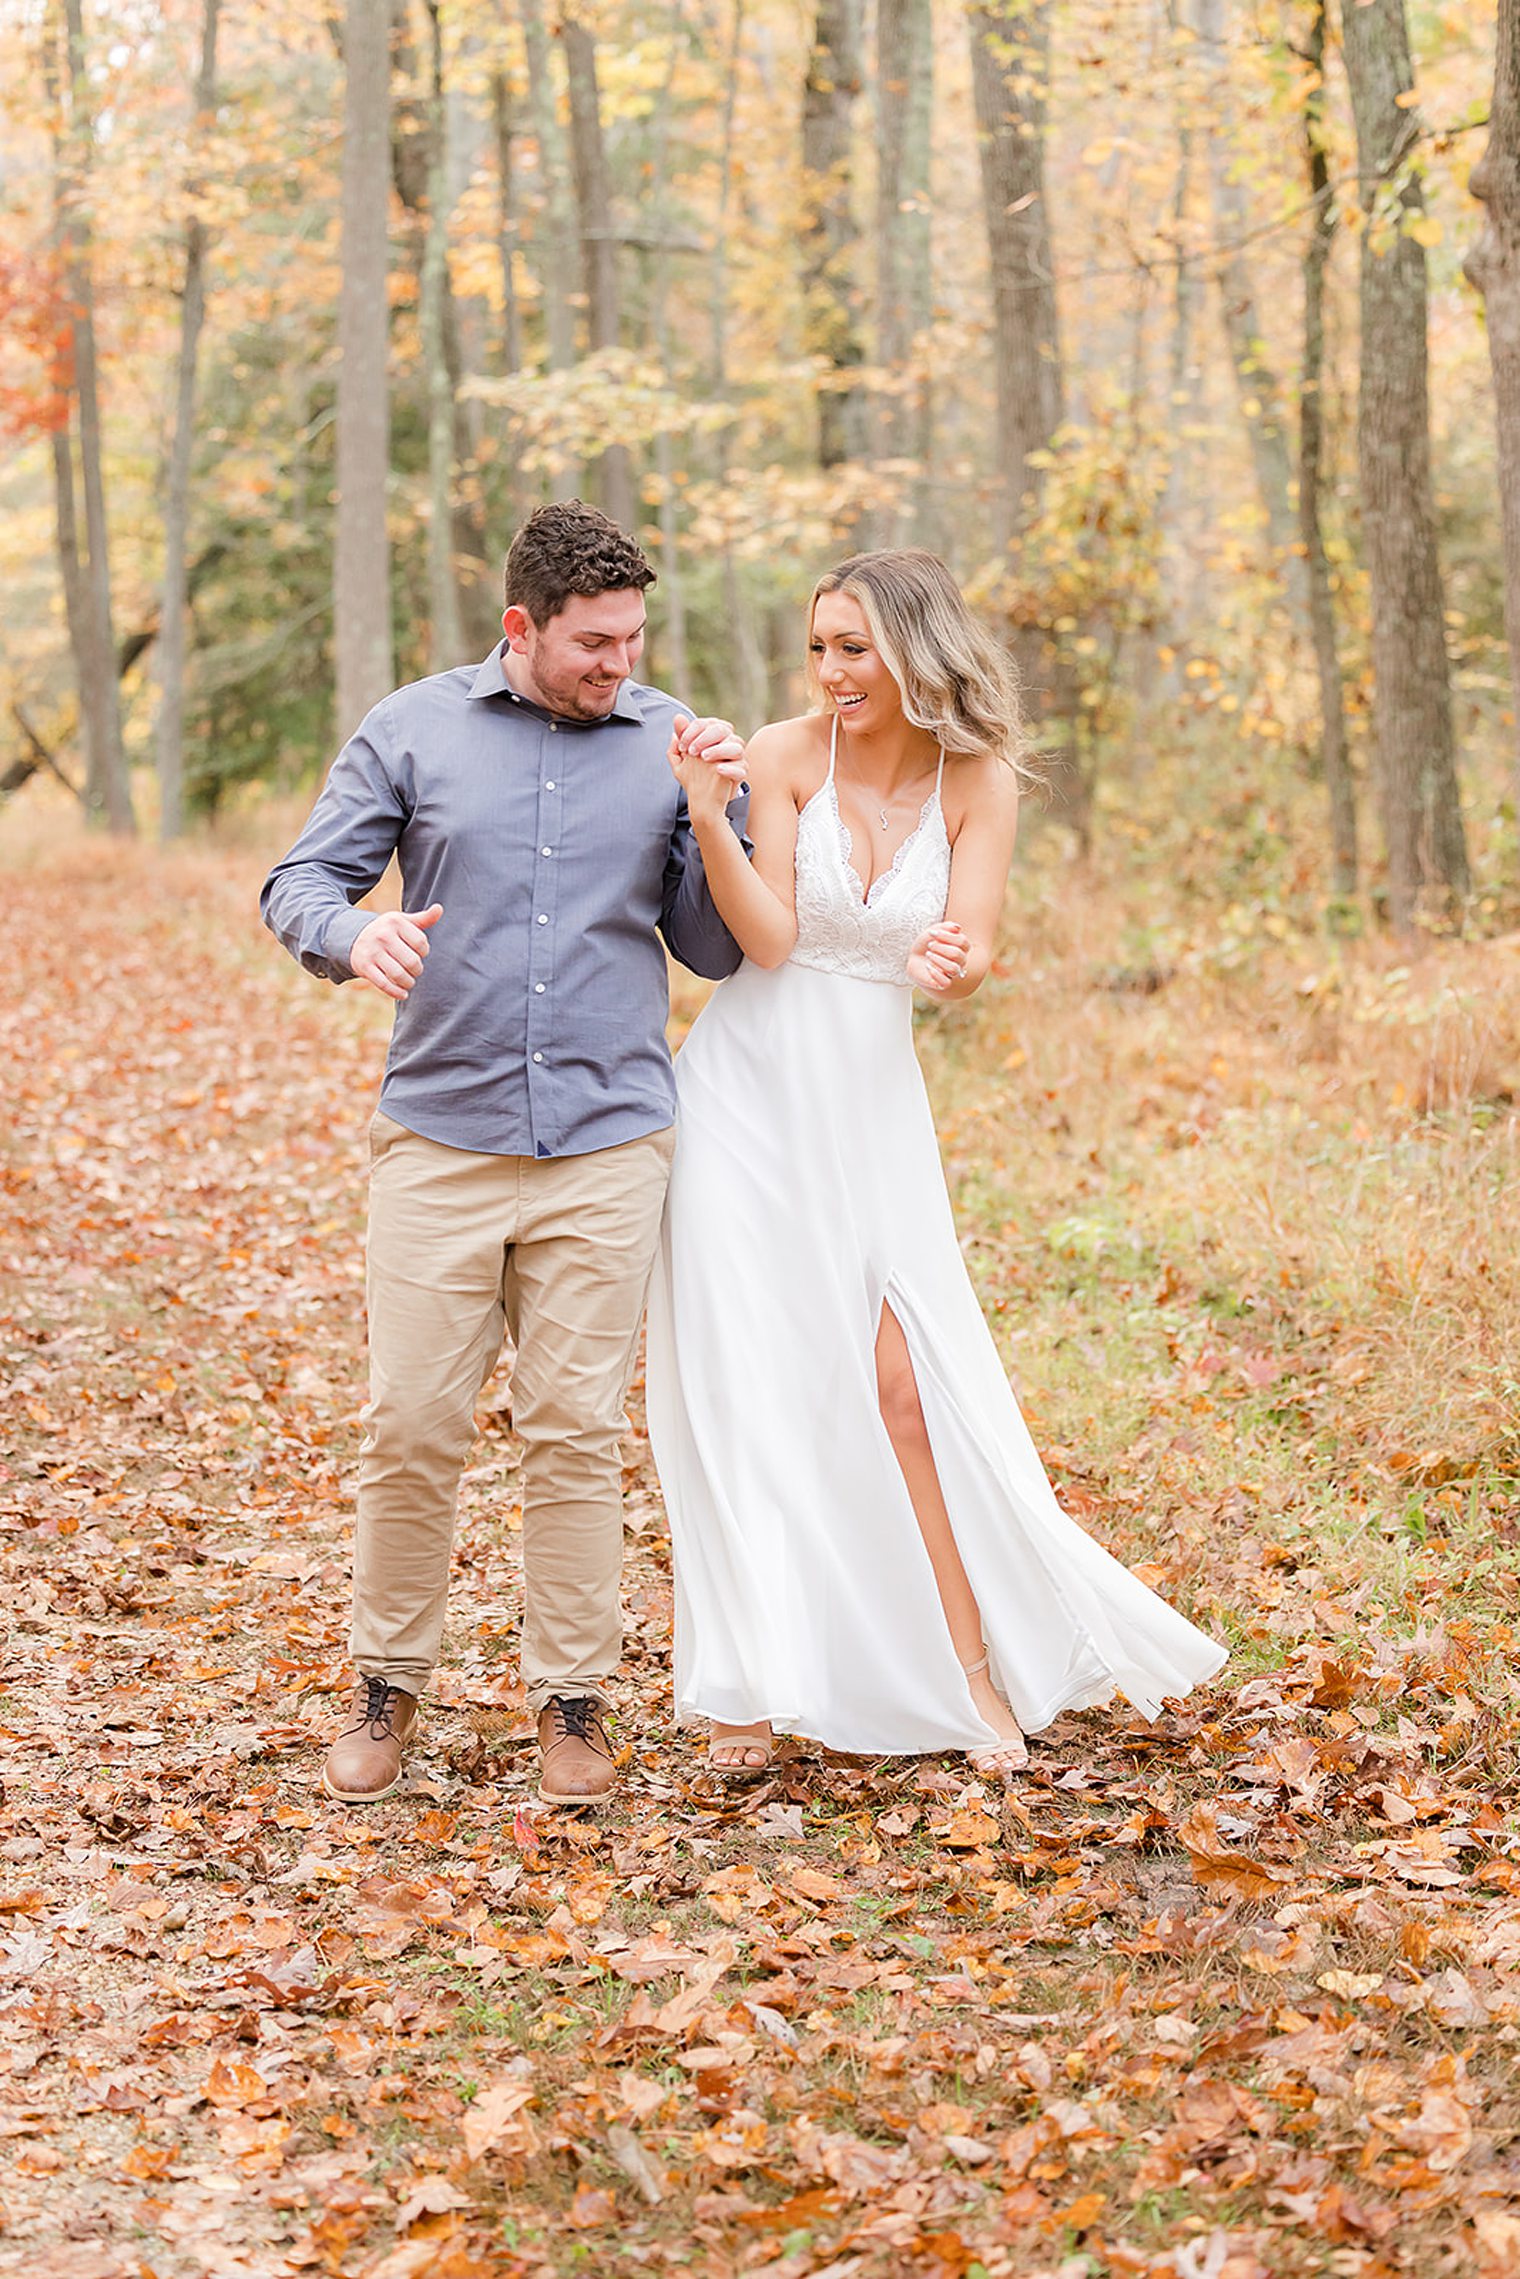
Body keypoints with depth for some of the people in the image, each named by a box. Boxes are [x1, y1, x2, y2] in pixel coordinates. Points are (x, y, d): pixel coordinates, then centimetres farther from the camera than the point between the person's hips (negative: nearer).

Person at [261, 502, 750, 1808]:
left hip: (607, 1146, 1)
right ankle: (389, 1688, 17)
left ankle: (573, 1703, 14)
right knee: (411, 1429, 0)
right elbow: (301, 883, 4)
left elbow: (717, 950, 6)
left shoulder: (670, 743, 6)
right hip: (440, 1136, 0)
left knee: (579, 1434, 3)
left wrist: (719, 812, -9)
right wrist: (353, 934, -18)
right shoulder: (414, 731, 3)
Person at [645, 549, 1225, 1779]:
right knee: (747, 1383, -1)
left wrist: (950, 964, -31)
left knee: (902, 1381, -3)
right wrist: (710, 822, -23)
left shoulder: (979, 785, -1)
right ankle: (750, 1688, 6)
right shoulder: (784, 756, -6)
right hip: (753, 1090, -1)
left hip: (871, 1106, 1)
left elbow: (970, 962, -8)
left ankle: (975, 1664, 11)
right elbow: (768, 940, -10)